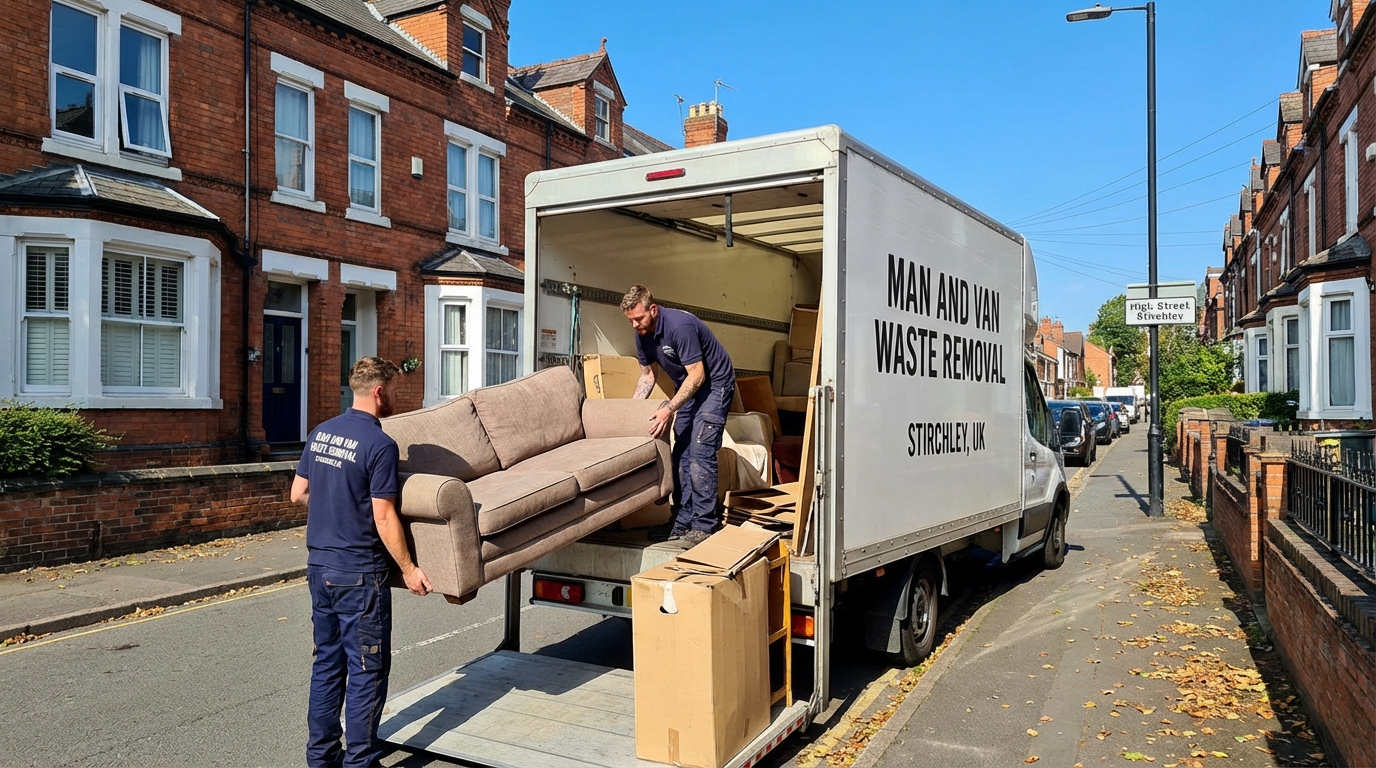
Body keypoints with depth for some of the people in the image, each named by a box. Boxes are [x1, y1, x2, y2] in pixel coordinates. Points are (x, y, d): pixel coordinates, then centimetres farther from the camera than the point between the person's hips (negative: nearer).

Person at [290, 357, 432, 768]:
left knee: (327, 662, 17)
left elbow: (298, 493, 13)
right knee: (367, 669, 3)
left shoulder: (320, 433, 6)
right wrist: (408, 569, -9)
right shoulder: (379, 444, -17)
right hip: (358, 572, -8)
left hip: (319, 564, 8)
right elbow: (384, 517, -17)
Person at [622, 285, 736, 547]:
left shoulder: (680, 326, -30)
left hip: (714, 384, -9)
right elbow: (647, 375, 9)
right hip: (687, 387, 9)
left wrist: (669, 409, -33)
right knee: (680, 454, 6)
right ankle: (683, 521, 13)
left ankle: (705, 525, -11)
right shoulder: (642, 334, -3)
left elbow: (697, 374, -29)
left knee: (700, 454, -16)